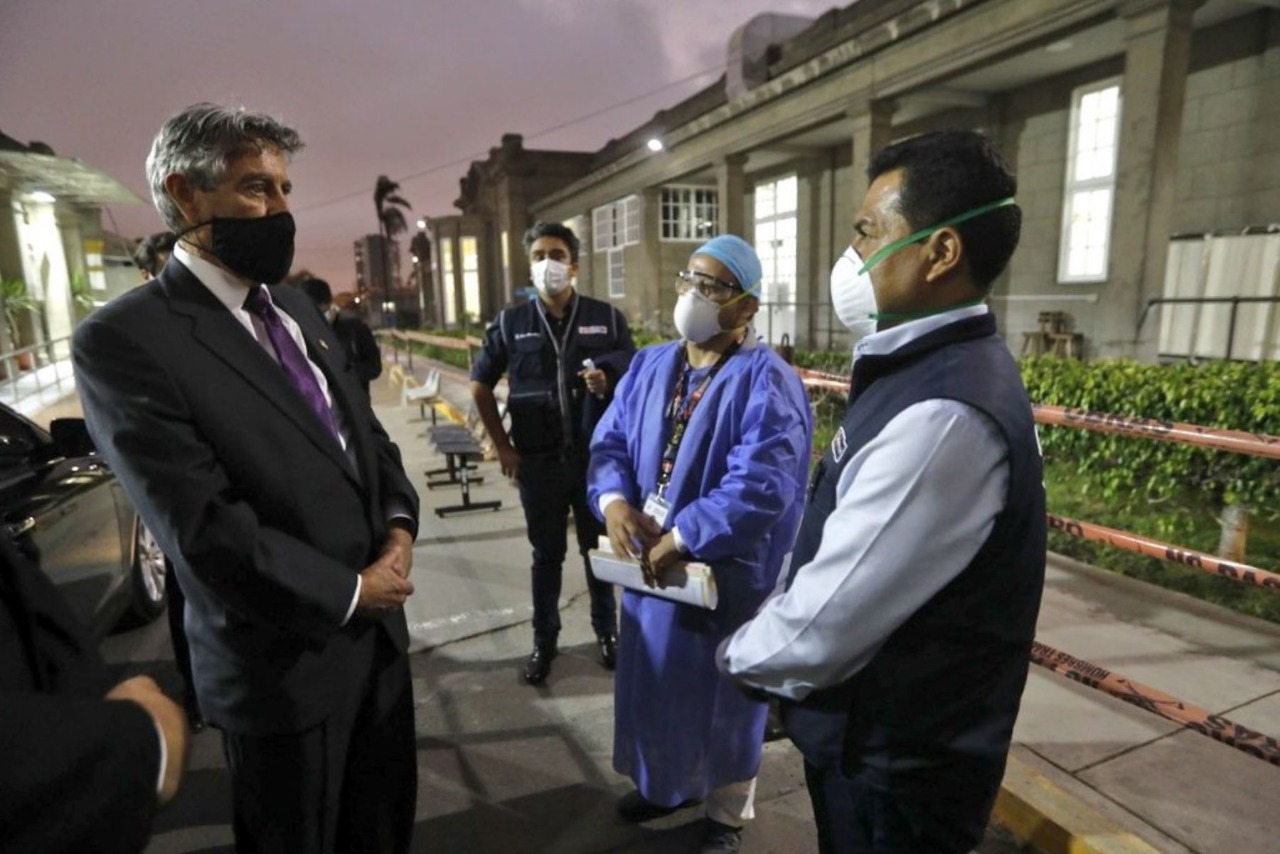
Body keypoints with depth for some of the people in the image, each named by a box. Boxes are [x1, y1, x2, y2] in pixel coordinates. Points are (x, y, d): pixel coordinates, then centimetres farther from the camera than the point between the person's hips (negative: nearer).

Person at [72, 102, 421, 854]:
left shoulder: (299, 310, 8)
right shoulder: (124, 340, -17)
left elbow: (367, 433, 10)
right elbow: (208, 532, -23)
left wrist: (400, 526, -7)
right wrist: (348, 592, -15)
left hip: (378, 630, 6)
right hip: (287, 662, -6)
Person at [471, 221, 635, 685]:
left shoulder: (607, 317, -1)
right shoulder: (510, 322, 1)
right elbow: (480, 385, 8)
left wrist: (608, 382, -19)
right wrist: (502, 446, 2)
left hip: (596, 457, 0)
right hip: (538, 462, 0)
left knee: (599, 548, 14)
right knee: (547, 554, 12)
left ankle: (606, 631, 33)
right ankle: (544, 641, 29)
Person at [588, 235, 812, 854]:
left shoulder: (767, 383, -17)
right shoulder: (648, 367, 5)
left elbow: (761, 484, -27)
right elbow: (610, 442, 4)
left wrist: (681, 536, -26)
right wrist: (614, 500, -15)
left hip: (727, 575, -6)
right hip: (649, 563, 6)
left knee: (721, 695, 14)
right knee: (654, 680, 23)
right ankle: (664, 783, 50)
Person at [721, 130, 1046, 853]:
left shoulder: (942, 416, -33)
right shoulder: (938, 371, 1)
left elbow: (825, 629, -30)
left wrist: (740, 655, -10)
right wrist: (768, 628, 6)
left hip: (894, 769, -8)